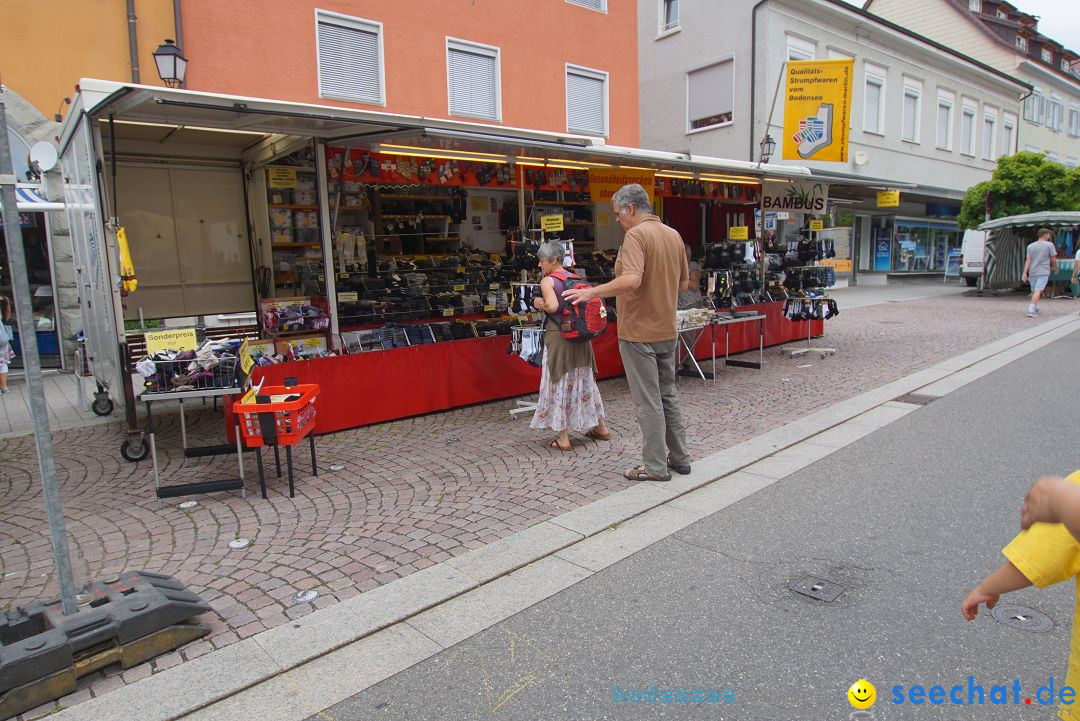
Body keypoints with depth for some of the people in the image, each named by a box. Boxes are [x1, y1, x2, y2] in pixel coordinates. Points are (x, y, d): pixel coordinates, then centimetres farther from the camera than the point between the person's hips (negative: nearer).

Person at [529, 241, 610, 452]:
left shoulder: (547, 281, -10)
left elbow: (552, 306, -25)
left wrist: (539, 304, -6)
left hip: (558, 337, -6)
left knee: (559, 384, 3)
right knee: (584, 380, 18)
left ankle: (563, 438, 8)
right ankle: (600, 427, 30)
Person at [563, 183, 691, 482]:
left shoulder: (636, 235, -16)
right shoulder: (674, 235, 9)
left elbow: (631, 280, -30)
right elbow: (683, 283, 16)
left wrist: (592, 292, -22)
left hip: (639, 331, -8)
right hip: (666, 330, 8)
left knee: (648, 400, 0)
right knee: (668, 394, 18)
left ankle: (655, 466, 9)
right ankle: (679, 458, 27)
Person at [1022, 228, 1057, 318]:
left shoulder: (1030, 246, 8)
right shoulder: (1049, 245, -2)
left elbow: (1028, 260, 1)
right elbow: (1053, 260, 0)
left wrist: (1025, 273, -3)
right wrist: (1055, 268, 18)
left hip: (1032, 272, 4)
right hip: (1043, 272, -4)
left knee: (1034, 291, 15)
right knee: (1038, 291, -11)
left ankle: (1036, 309, 24)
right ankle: (1031, 310, -22)